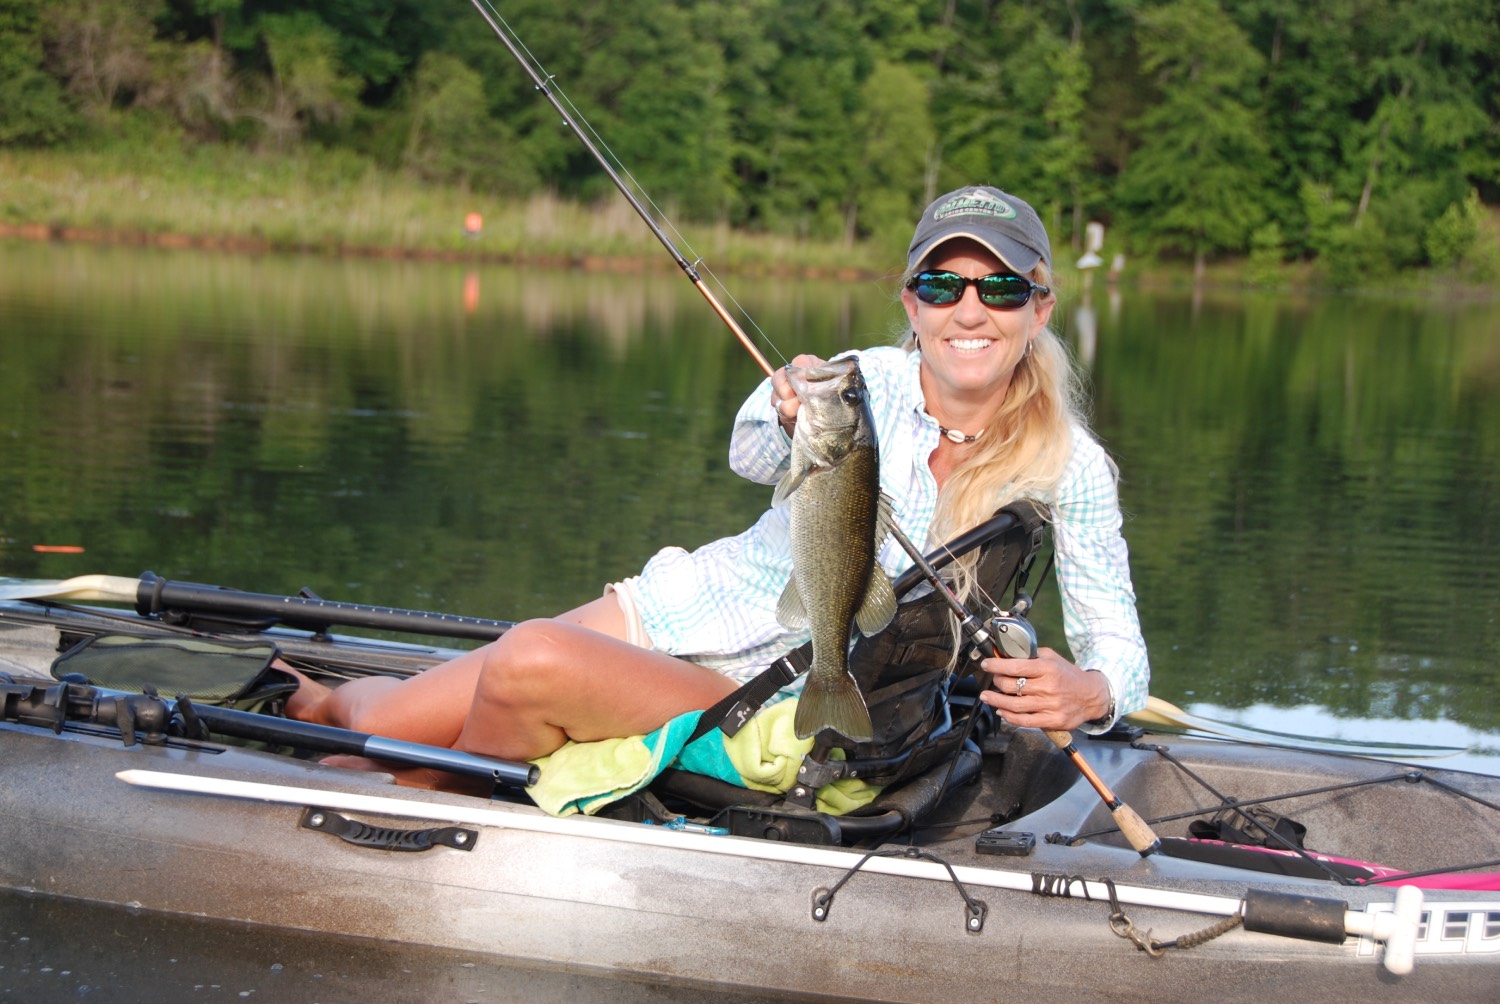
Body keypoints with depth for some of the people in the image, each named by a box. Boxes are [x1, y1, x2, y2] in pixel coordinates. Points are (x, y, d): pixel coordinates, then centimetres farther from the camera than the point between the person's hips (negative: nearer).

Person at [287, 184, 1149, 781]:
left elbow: (1121, 649, -11)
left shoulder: (1067, 468, -11)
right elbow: (750, 455, -20)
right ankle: (312, 699, 33)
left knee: (532, 664, -30)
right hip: (676, 610, 3)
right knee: (386, 726, -6)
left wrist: (1084, 693, -35)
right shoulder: (871, 381, -6)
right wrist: (791, 423, -44)